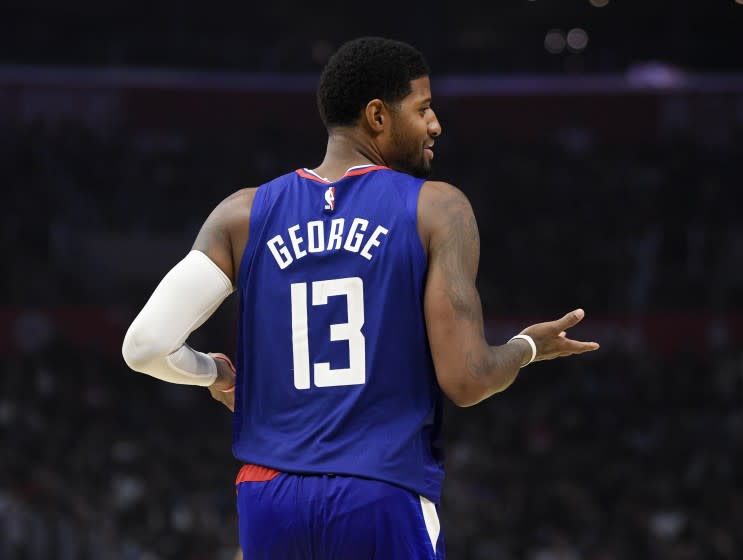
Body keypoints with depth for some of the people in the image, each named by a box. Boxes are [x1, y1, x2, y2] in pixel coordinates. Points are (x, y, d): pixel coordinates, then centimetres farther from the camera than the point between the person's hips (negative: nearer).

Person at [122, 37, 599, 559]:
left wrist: (214, 373, 21)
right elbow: (466, 380, -8)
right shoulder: (436, 209, -2)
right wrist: (528, 347, 14)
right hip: (384, 503, -4)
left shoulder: (244, 215, 8)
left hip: (269, 499, 4)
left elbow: (145, 345, -1)